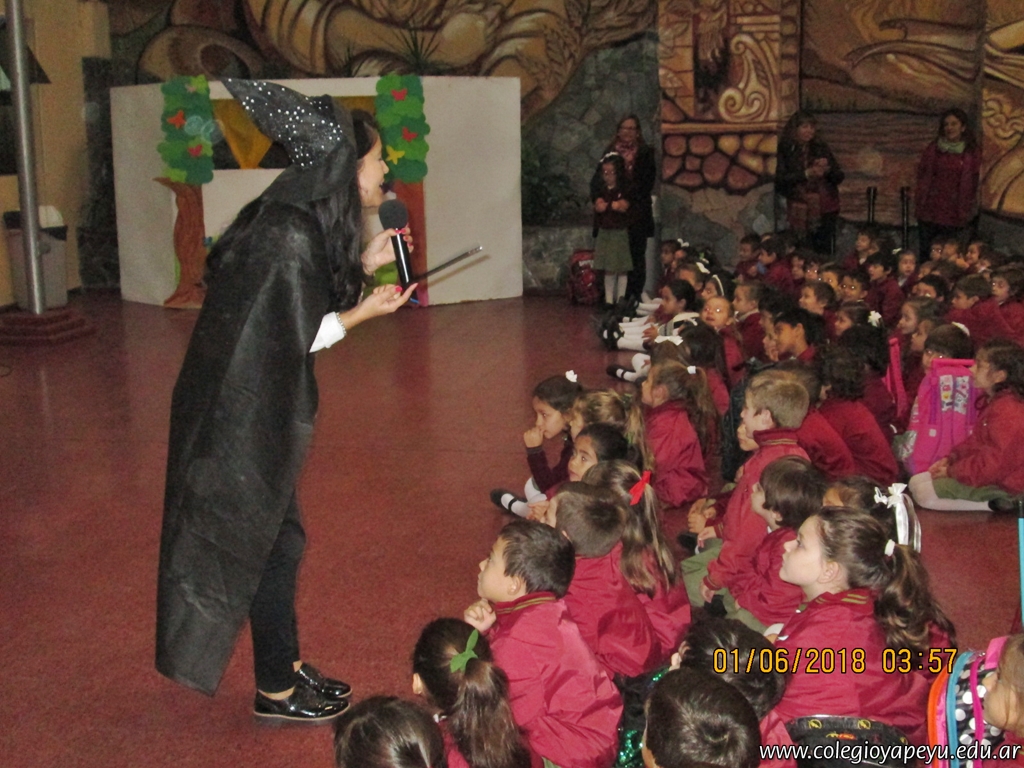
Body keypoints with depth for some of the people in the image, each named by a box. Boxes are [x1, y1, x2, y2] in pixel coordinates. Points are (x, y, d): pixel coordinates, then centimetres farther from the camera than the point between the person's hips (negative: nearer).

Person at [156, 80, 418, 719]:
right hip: (246, 416, -10)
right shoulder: (289, 237, -25)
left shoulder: (306, 223, 5)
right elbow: (288, 338, -22)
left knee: (279, 540, 19)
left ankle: (286, 666, 35)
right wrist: (362, 313, -12)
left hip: (262, 410, 10)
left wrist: (363, 265, 10)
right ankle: (277, 690, 22)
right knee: (270, 546, 5)